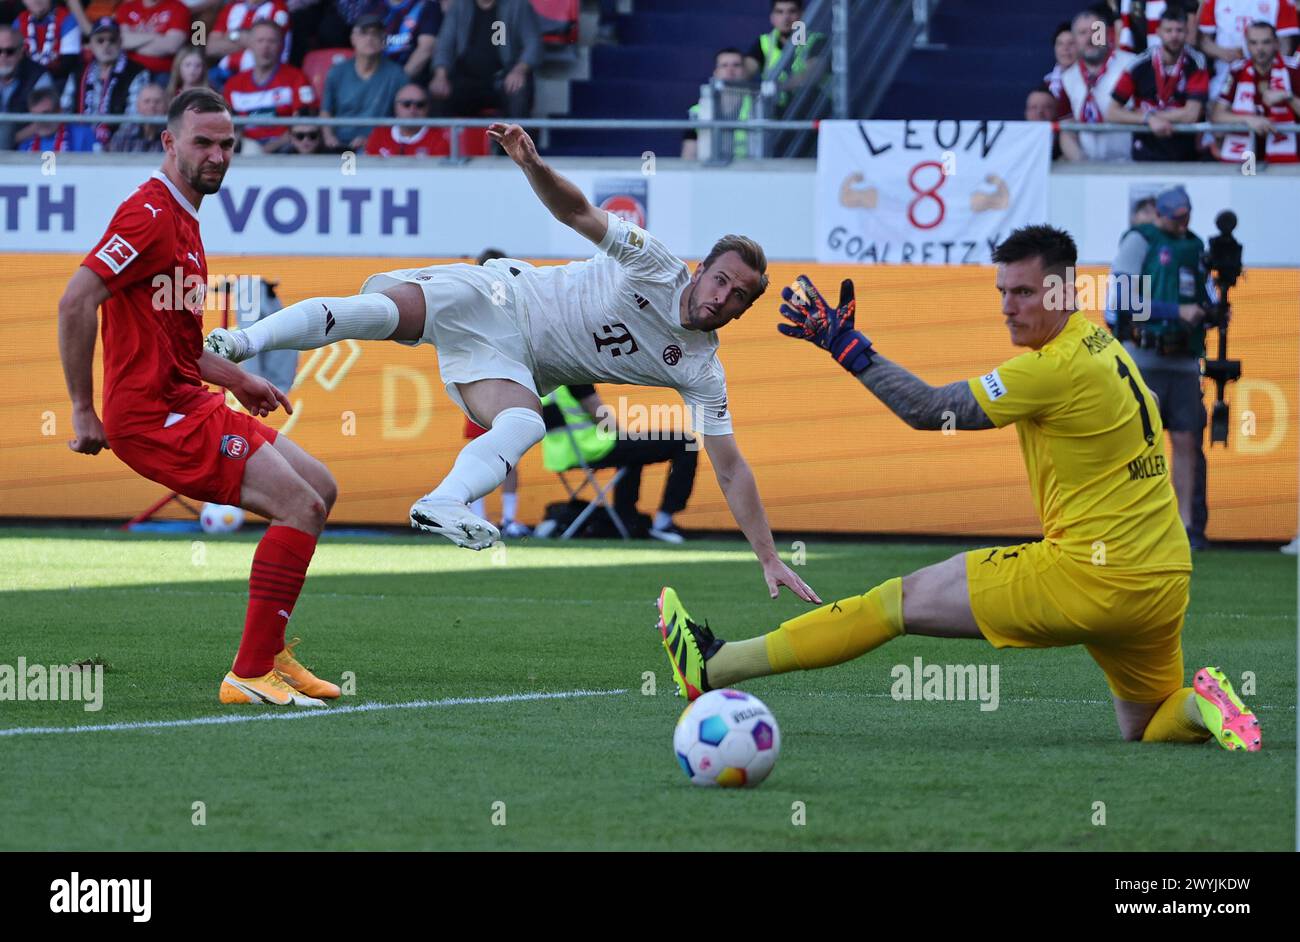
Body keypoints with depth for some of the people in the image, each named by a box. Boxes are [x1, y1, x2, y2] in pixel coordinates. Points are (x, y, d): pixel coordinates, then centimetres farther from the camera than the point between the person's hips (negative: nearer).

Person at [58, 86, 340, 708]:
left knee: (317, 489, 15)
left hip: (186, 402, 10)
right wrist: (83, 410, -18)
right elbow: (75, 303, -21)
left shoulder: (183, 219, 19)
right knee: (299, 502, -18)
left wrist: (234, 379, 23)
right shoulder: (150, 214, -13)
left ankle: (268, 652, 18)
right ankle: (251, 675, -18)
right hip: (155, 415, -10)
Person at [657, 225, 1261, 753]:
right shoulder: (1101, 345, 11)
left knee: (904, 600, 0)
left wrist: (847, 347, -7)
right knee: (1147, 730, 26)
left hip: (1091, 581, -8)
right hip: (1163, 583, 8)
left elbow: (931, 411, -12)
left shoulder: (1058, 367, -16)